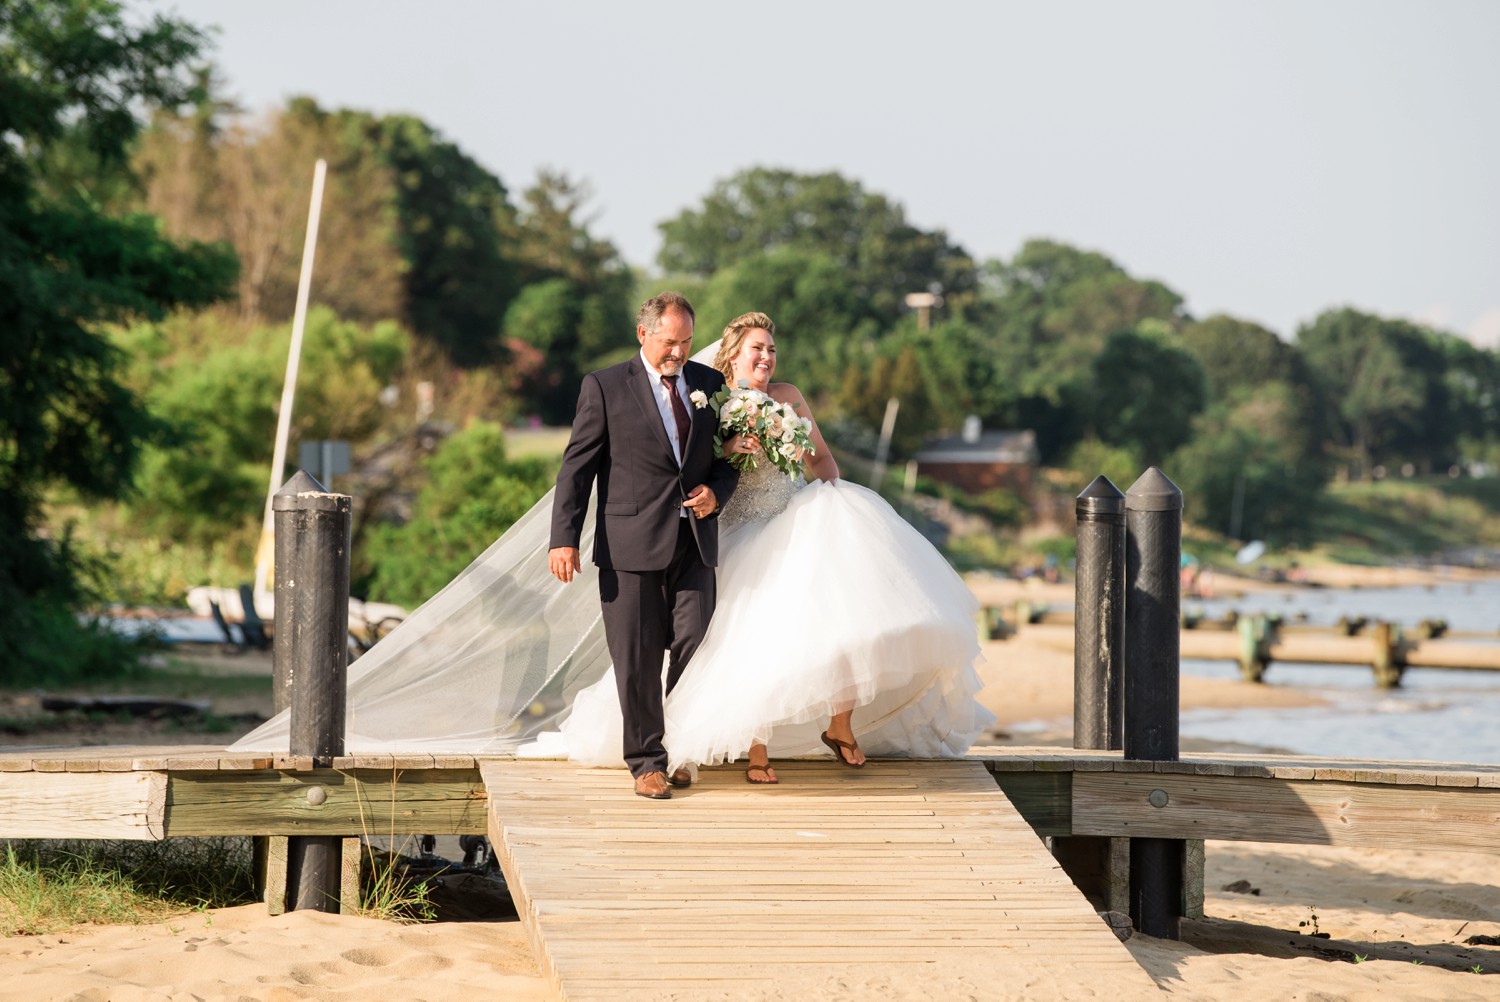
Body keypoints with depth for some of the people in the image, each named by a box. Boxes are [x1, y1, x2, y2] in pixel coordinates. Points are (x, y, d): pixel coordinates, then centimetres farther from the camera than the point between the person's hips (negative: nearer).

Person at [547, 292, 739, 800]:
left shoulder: (709, 383, 11)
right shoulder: (605, 387, 0)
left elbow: (730, 457, 19)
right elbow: (576, 467, -2)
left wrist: (716, 493, -4)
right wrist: (564, 538, -9)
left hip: (693, 545, 3)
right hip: (631, 547, -3)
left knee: (695, 649, -2)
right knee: (637, 661, 1)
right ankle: (646, 761, 14)